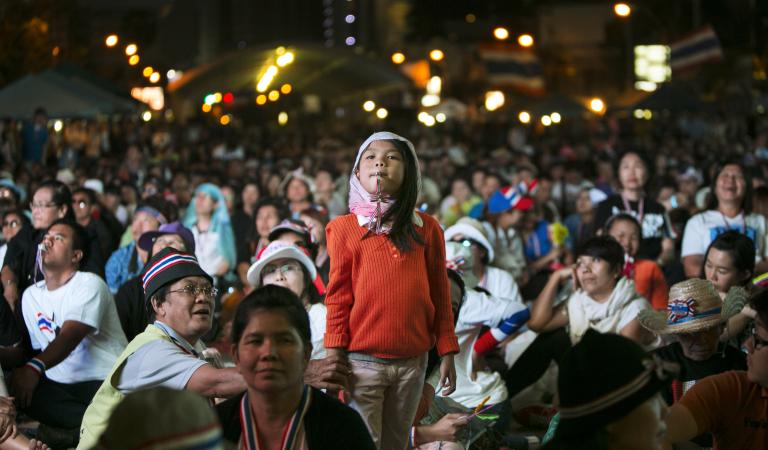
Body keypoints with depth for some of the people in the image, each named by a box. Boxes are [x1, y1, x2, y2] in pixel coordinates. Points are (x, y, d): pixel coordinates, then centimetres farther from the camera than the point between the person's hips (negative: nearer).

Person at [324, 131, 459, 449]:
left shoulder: (426, 228, 6)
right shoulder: (345, 228, 0)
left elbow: (440, 294, 7)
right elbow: (339, 296, -1)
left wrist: (447, 351, 3)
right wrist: (334, 354, -6)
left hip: (412, 361, 3)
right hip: (362, 360, -3)